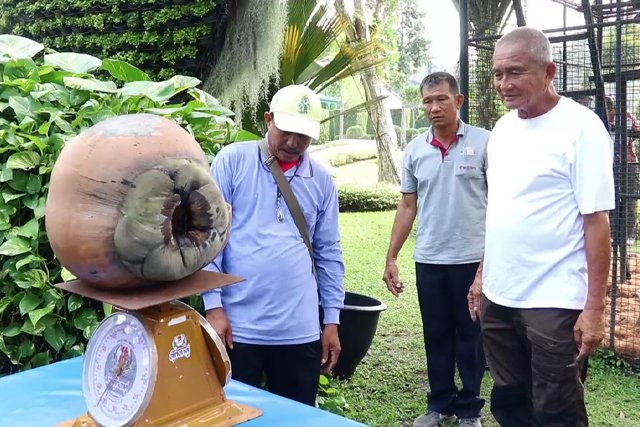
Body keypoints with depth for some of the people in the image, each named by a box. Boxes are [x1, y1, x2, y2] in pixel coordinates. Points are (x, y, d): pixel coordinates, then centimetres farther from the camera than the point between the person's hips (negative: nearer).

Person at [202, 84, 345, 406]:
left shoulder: (322, 180, 7)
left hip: (300, 330, 3)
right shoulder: (232, 160, -2)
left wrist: (332, 319, 9)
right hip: (237, 325, -3)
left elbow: (328, 253, 11)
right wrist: (214, 306, -8)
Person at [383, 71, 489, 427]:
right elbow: (407, 207, 10)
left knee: (470, 336, 9)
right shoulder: (415, 150, 6)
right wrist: (391, 257, 7)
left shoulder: (484, 142, -5)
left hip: (472, 259, -3)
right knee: (436, 336, 13)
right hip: (428, 261, 4)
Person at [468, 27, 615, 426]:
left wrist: (594, 307, -16)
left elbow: (597, 221, -14)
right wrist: (482, 274, 14)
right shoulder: (502, 129, 9)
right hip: (498, 296, 7)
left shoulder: (581, 127, -12)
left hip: (554, 301, -7)